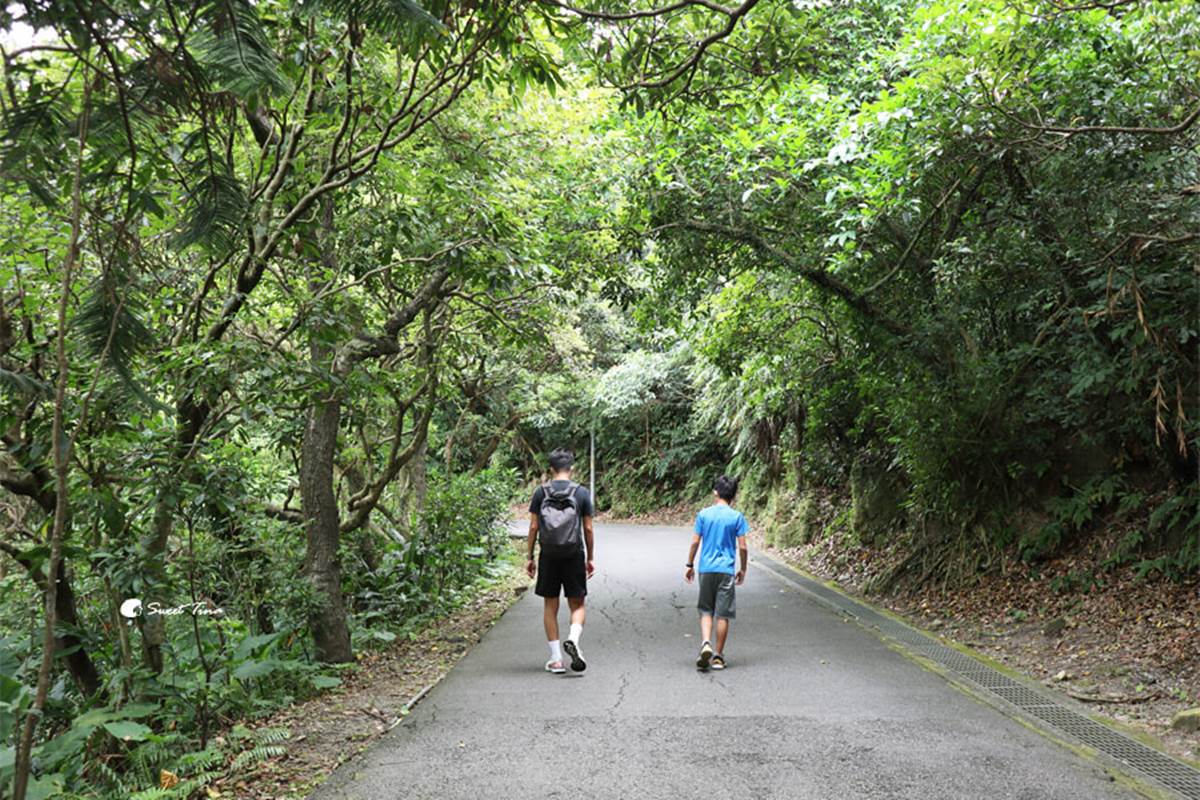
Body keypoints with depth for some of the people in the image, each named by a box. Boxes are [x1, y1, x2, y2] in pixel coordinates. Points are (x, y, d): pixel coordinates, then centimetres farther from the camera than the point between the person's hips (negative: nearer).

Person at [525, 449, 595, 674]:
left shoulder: (540, 492, 0)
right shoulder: (582, 493, -1)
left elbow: (533, 527, 0)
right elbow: (588, 529, 0)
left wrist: (530, 557, 7)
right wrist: (590, 558, 9)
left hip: (548, 556, 1)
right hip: (574, 555, -1)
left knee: (550, 606, 9)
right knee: (577, 605, 9)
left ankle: (556, 659, 9)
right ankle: (573, 639, -19)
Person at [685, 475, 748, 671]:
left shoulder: (703, 514, 0)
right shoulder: (737, 517, -2)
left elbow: (695, 542, 0)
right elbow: (742, 547, -3)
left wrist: (690, 565, 11)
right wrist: (743, 569, 10)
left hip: (706, 569, 1)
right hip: (726, 570, -1)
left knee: (706, 611, 11)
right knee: (723, 614, 5)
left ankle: (706, 644, -12)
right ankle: (718, 656, 9)